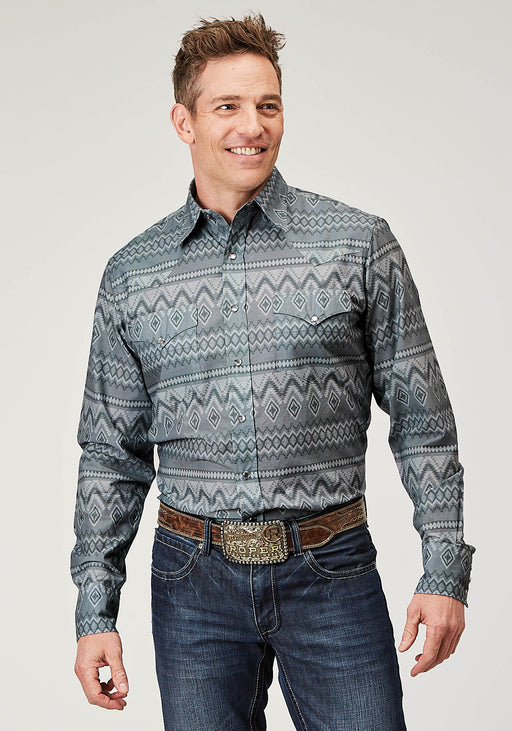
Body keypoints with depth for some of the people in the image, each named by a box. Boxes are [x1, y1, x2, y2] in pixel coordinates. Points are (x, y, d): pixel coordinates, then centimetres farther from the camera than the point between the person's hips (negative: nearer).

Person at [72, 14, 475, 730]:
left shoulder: (361, 243, -2)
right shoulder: (132, 274, 4)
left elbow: (422, 421, 1)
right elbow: (112, 453, 7)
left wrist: (445, 571, -3)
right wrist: (95, 611, 4)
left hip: (332, 572, -1)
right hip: (195, 582, 2)